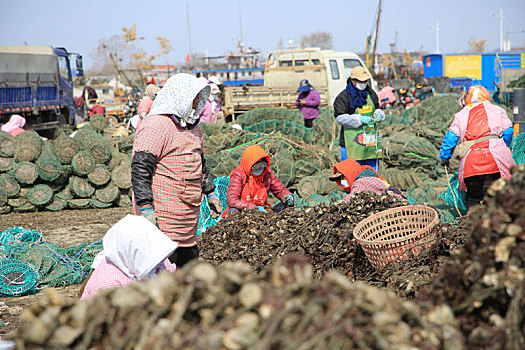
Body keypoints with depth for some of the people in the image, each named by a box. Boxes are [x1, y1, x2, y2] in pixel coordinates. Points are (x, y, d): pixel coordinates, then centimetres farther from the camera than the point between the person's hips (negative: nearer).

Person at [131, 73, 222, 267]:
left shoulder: (192, 125, 17)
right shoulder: (156, 125, -14)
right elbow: (140, 169, -19)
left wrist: (210, 193, 27)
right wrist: (146, 208, -24)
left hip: (189, 215, 10)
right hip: (163, 215, -9)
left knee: (189, 258, 14)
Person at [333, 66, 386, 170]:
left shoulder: (371, 94, 13)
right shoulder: (344, 97, -7)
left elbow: (377, 109, 27)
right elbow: (340, 117, -14)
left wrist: (378, 114, 2)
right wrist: (359, 119, -21)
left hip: (370, 140, 6)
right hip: (352, 141, -6)